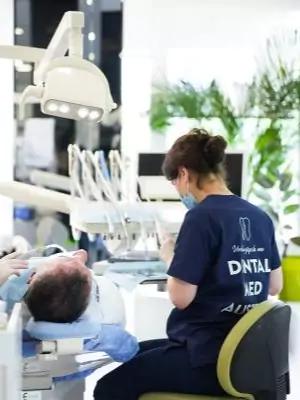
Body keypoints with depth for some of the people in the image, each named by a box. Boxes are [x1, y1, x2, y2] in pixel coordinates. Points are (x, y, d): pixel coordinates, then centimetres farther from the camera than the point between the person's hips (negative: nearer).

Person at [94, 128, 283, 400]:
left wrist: (171, 257, 1)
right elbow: (275, 286, 16)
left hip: (209, 359, -9)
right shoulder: (260, 218, 5)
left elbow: (181, 298, -18)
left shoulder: (202, 217, -17)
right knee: (137, 353, 26)